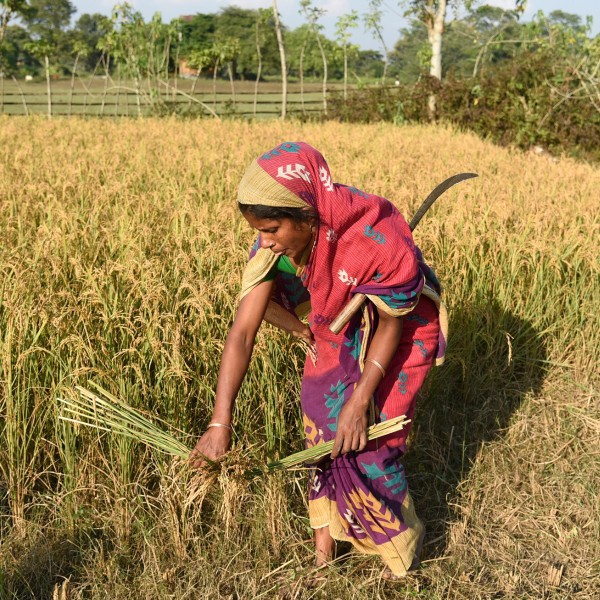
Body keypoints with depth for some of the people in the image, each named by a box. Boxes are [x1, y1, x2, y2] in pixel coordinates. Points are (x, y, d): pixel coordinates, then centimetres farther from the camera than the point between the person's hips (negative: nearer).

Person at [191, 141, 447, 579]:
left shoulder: (378, 239, -39)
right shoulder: (277, 241, -26)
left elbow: (391, 324, -22)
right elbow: (243, 330, -28)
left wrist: (360, 401, -25)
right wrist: (221, 422, -33)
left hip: (397, 331, -5)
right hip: (338, 331, 5)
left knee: (366, 441, -5)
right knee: (323, 430, 6)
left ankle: (404, 542, 23)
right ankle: (325, 545, 27)